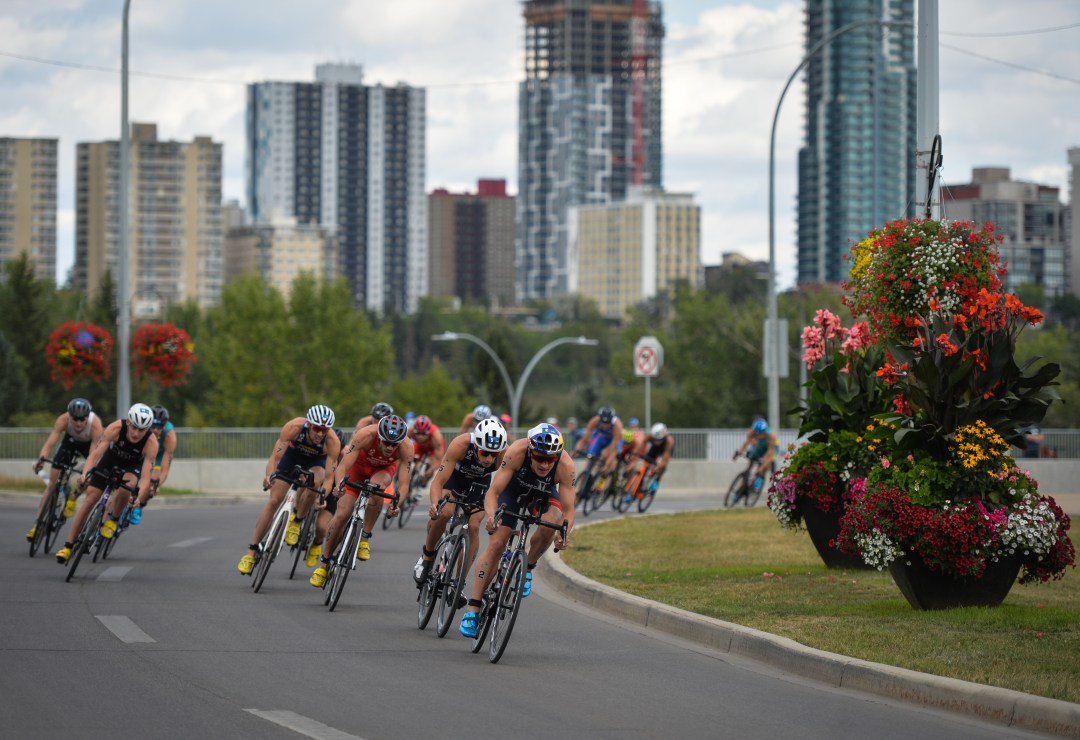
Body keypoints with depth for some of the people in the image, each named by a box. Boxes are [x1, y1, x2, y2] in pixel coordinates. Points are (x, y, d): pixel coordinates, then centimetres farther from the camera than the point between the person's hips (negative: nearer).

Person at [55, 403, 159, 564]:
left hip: (133, 465, -1)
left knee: (125, 488, -33)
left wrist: (139, 497, -54)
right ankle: (68, 546, 2)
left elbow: (145, 477, -37)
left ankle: (112, 519, -2)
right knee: (90, 499, -7)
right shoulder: (116, 428, -34)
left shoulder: (151, 443, -35)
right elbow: (96, 453, -37)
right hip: (111, 458, 1)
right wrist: (85, 474, -54)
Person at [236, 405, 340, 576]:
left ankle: (296, 522, -9)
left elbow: (329, 476, -34)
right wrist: (269, 475, -56)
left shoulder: (332, 441, -35)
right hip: (292, 455, 0)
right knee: (274, 500, -8)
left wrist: (323, 495, -51)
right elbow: (275, 456, -38)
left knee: (315, 482, -34)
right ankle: (252, 551, 0)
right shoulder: (294, 427, -36)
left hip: (316, 461, 0)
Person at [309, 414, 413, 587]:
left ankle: (365, 538, -15)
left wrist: (397, 504, -54)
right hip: (359, 464, 0)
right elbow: (342, 466, -40)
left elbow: (404, 483, -34)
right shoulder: (365, 435, -39)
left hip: (383, 469, 0)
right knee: (341, 515, -8)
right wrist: (339, 485, -60)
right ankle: (324, 564, 10)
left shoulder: (406, 447, -35)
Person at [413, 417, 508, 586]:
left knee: (474, 526, -13)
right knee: (444, 512, -27)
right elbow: (438, 481, -37)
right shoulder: (460, 445, -39)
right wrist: (435, 504, -55)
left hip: (479, 482, 2)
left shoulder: (505, 456, -35)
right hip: (454, 475, -2)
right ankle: (427, 554, -2)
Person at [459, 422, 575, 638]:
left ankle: (528, 567, -3)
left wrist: (563, 534, -52)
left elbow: (568, 510, -32)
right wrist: (491, 516, -57)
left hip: (543, 494, 1)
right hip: (513, 489, -1)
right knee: (496, 545, -14)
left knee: (551, 522, -32)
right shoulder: (517, 452, -38)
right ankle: (472, 610, -8)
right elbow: (492, 492, -37)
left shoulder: (565, 465, -36)